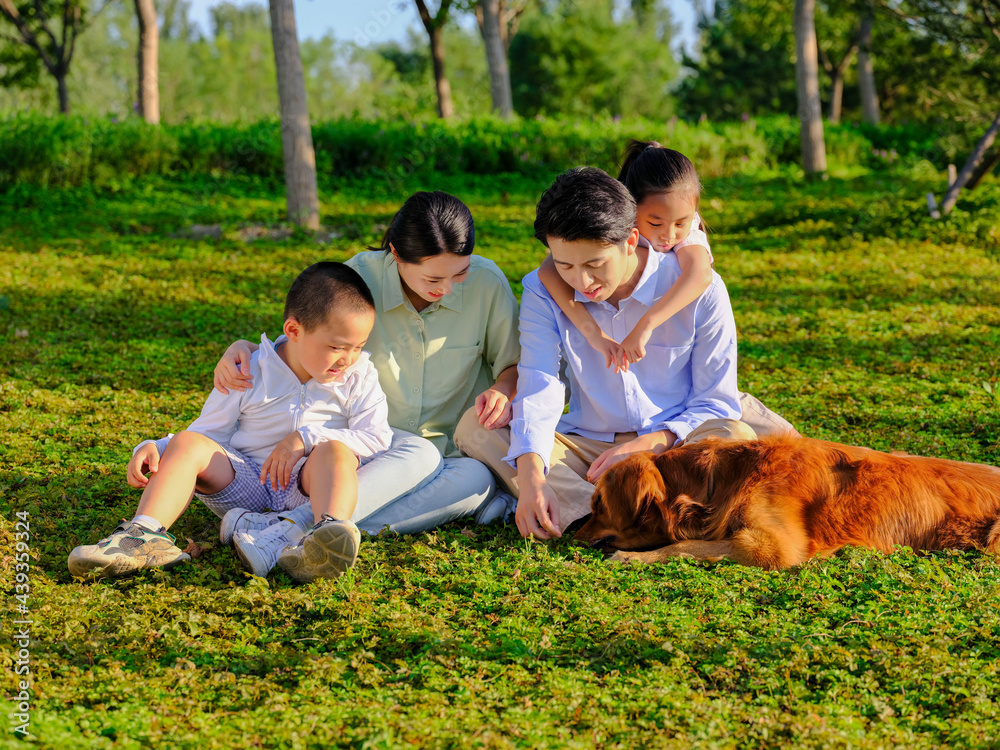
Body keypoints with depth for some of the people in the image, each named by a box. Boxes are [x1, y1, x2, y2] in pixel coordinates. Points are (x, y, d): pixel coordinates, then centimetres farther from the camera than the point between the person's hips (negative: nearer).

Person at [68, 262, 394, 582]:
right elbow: (209, 432, 7)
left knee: (335, 450, -34)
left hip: (304, 487, -2)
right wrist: (153, 448, -12)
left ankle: (329, 530, -64)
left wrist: (306, 438, -18)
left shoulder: (359, 377, 2)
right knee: (186, 443, -20)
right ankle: (145, 536, -39)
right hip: (245, 482, 2)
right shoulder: (249, 375, 1)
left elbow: (376, 438, -7)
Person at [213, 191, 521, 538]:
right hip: (376, 447, -1)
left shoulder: (487, 283, -9)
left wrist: (503, 391, -16)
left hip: (456, 449, 1)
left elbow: (513, 365, 7)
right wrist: (242, 348, -20)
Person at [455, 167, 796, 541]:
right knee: (475, 427, -21)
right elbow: (538, 391, -18)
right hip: (586, 448, 2)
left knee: (736, 438, -34)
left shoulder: (699, 290, -12)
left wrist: (649, 444, -24)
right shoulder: (543, 291, -6)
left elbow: (717, 404, -6)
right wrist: (531, 477, -36)